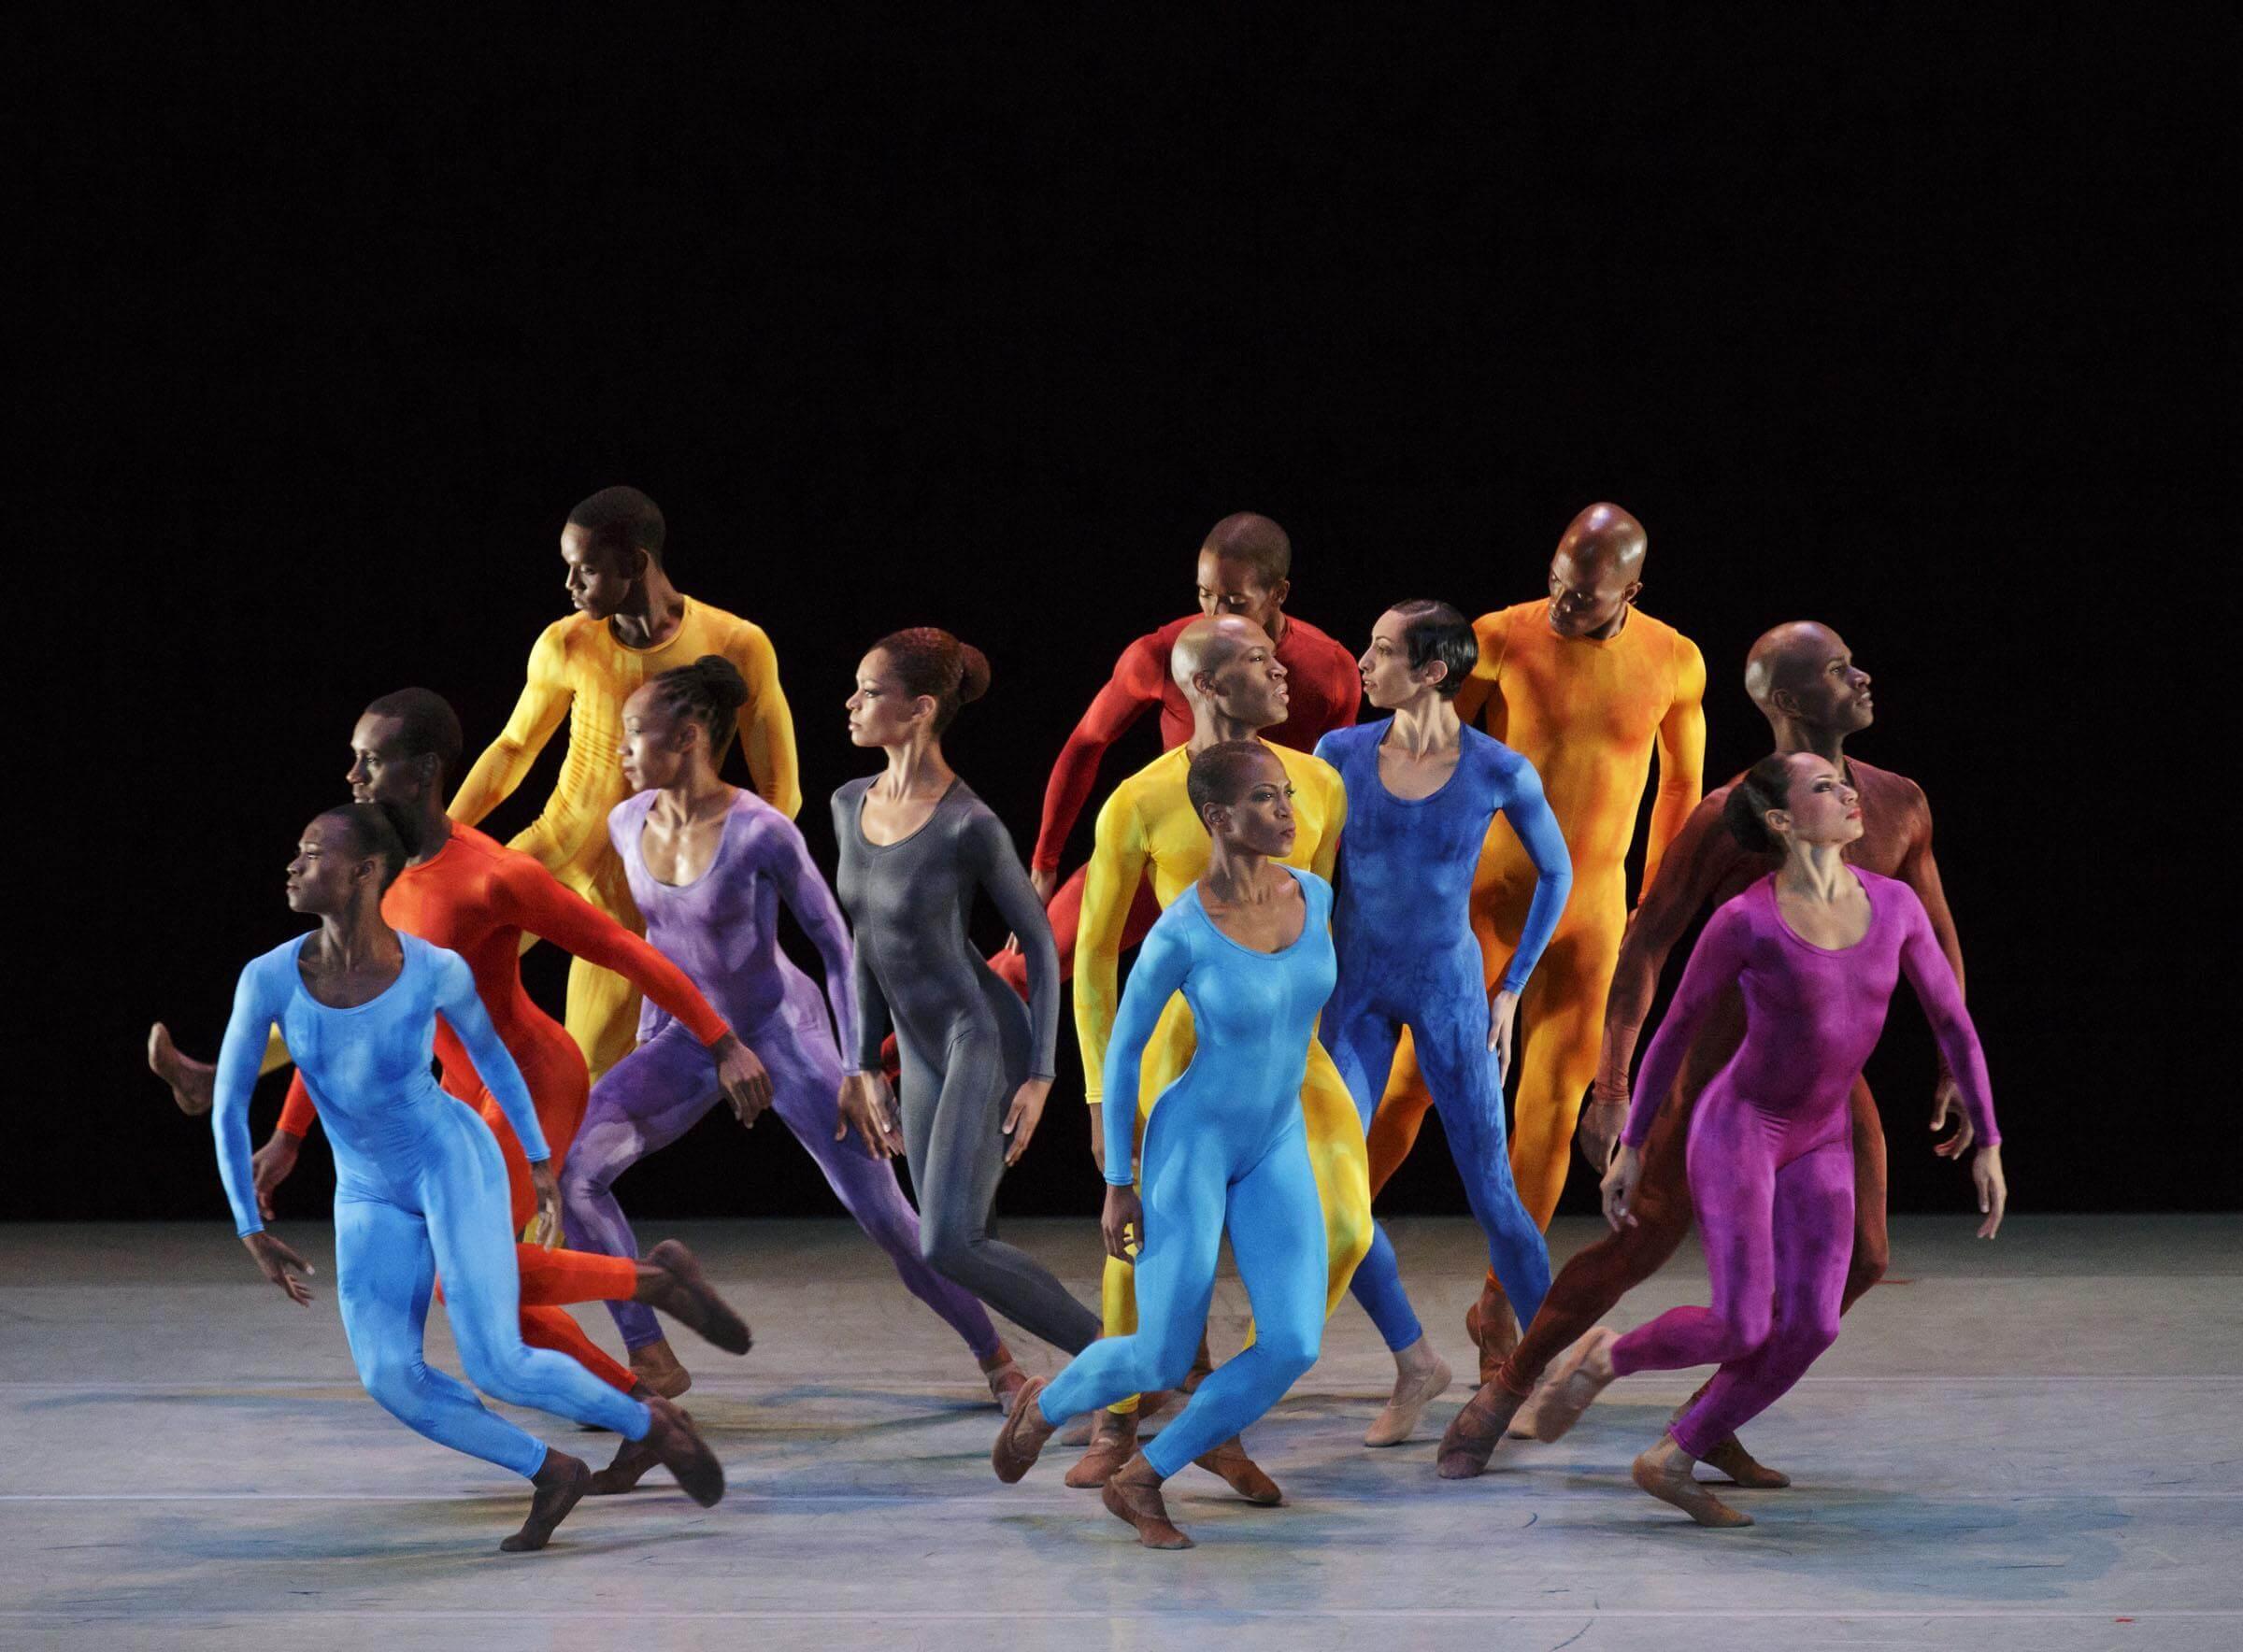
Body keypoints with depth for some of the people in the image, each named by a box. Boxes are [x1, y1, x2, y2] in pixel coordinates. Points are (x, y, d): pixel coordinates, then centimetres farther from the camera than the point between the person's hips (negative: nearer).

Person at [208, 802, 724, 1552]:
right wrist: (252, 1234, -4)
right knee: (388, 1378, -15)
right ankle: (551, 1470, 5)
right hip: (370, 1195, 3)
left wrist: (539, 1155, 15)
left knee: (496, 1368, -17)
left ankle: (648, 1419, 9)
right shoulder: (268, 976, -16)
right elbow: (228, 1105, -6)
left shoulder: (437, 969, -17)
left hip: (453, 1160, -3)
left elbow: (488, 1049, 3)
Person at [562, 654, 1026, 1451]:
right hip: (692, 1035, 5)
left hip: (783, 1029, -5)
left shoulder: (762, 831, -24)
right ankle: (650, 1360, -3)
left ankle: (994, 1355, 16)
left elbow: (836, 941, -15)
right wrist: (646, 1045, 16)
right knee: (575, 1168, -14)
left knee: (882, 1212, -5)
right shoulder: (628, 824, -6)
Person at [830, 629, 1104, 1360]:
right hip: (927, 1060, 8)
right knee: (967, 1251, 6)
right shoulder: (850, 804, 3)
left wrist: (1040, 1078, -14)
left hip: (987, 1043, -8)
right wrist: (865, 1068, 12)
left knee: (947, 1245, -19)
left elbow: (1041, 944, -10)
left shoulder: (972, 826, -19)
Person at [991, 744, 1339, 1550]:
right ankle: (1047, 1403, 36)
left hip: (1276, 1149, 5)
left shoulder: (1313, 892, -8)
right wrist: (1117, 1186, -8)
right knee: (1163, 1363, -1)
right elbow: (1122, 1048, -11)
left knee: (1293, 1347, -12)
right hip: (1188, 1142, -5)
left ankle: (1139, 1481, 9)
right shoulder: (1177, 932, -23)